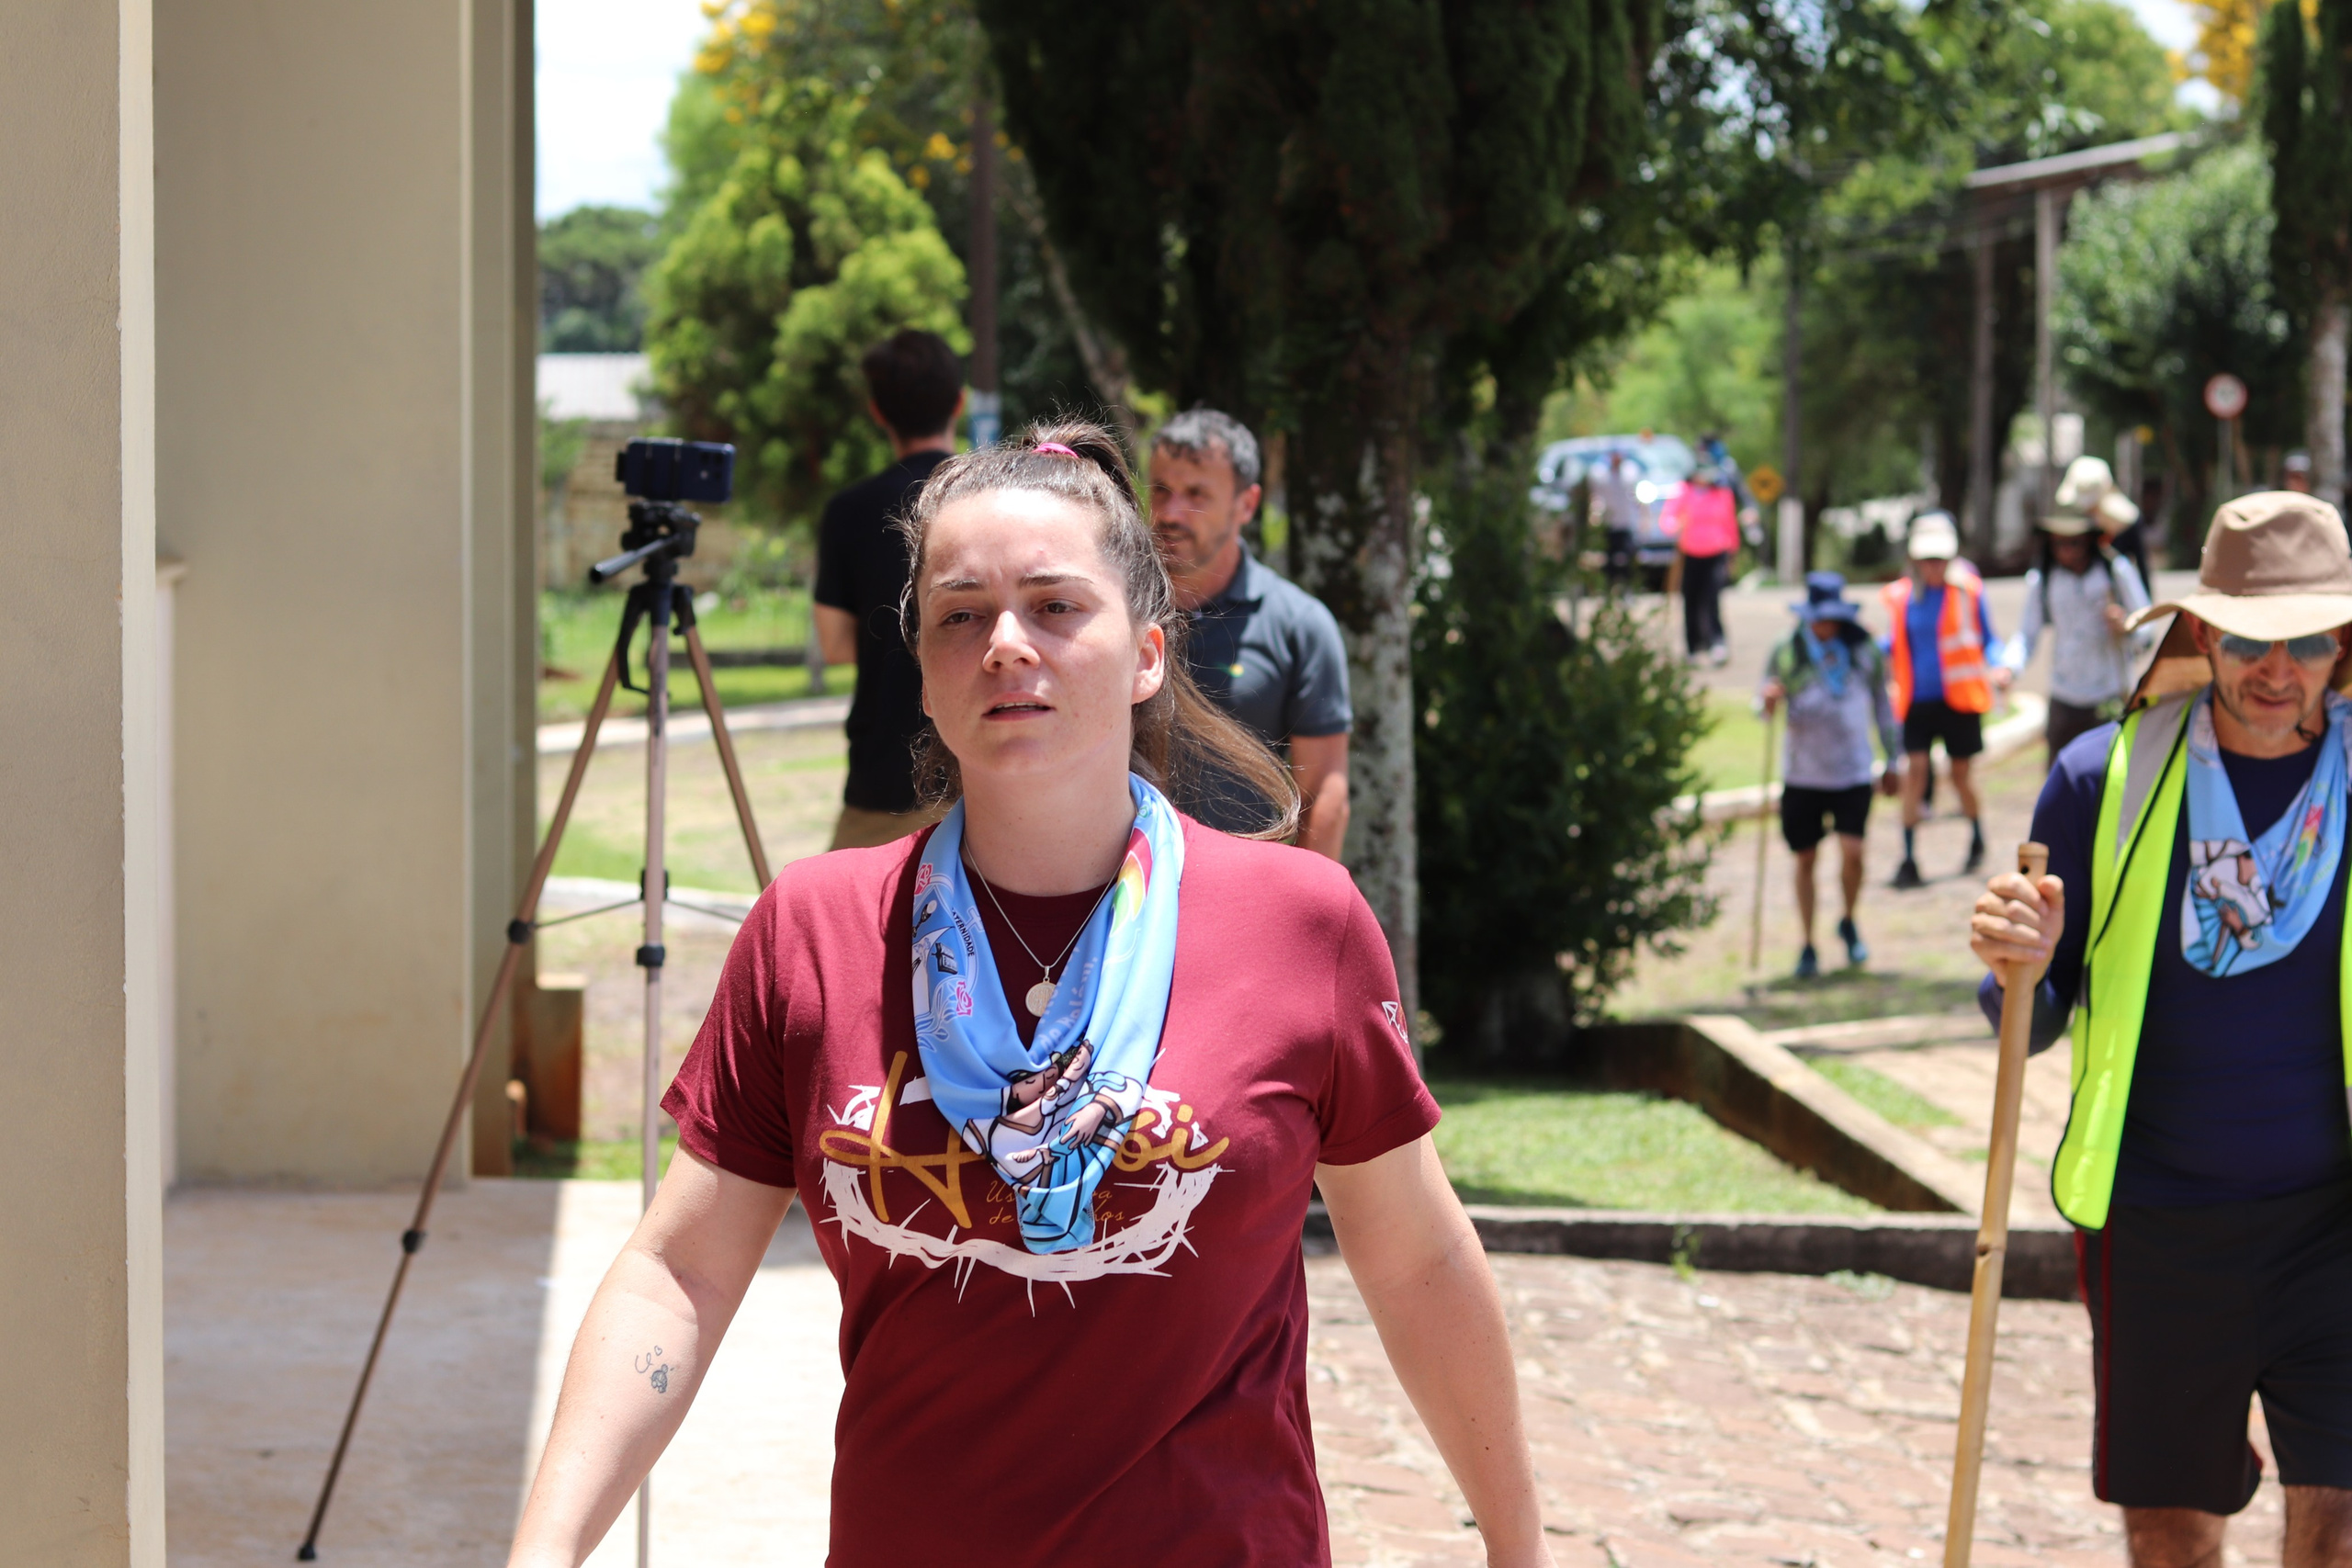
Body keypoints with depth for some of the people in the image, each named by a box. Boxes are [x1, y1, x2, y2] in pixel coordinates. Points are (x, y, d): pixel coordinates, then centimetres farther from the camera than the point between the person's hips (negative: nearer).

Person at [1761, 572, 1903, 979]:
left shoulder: (1864, 651, 2)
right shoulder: (1786, 654, -2)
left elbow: (1882, 706, 13)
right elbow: (1769, 707, -1)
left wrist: (1893, 761, 16)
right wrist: (1769, 701, -26)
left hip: (1853, 773, 0)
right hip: (1803, 774, 0)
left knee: (1852, 852, -12)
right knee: (1806, 858, 6)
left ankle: (1849, 923, 17)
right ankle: (1808, 946, 20)